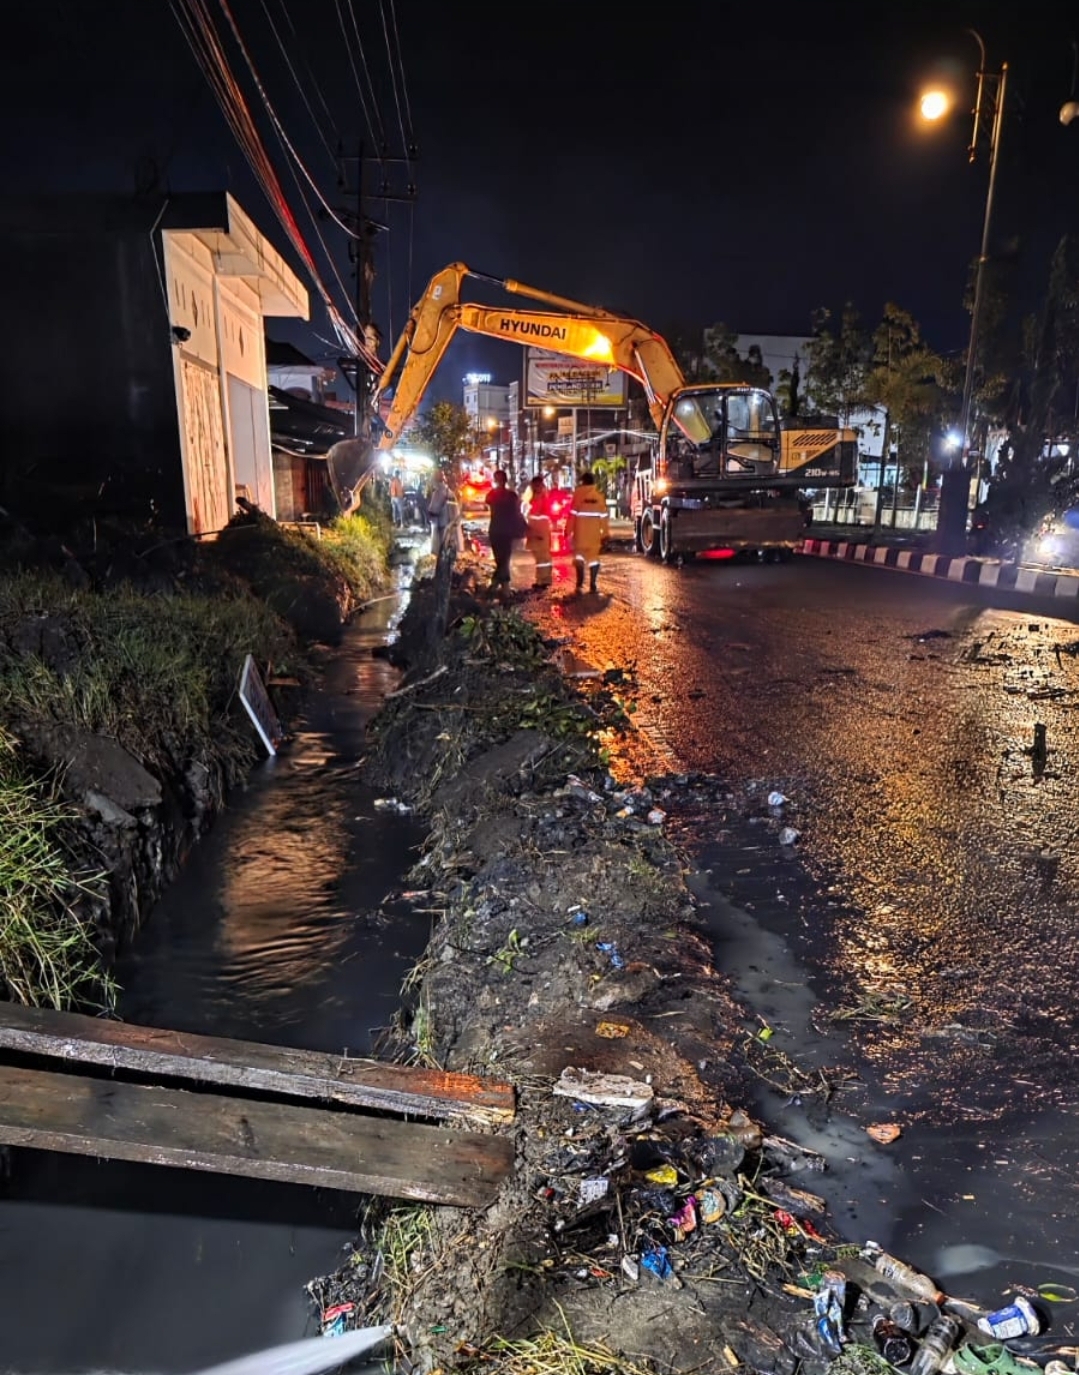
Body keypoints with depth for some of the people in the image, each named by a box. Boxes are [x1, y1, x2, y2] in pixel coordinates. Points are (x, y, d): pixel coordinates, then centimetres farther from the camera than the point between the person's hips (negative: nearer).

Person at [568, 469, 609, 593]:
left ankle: (580, 583, -14)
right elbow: (604, 515, 4)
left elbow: (572, 514, -6)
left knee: (579, 554, 6)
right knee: (594, 556, 7)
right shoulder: (599, 495, 4)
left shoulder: (578, 493, -3)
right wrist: (604, 533, 10)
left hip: (580, 531, -2)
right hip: (594, 532, 2)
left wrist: (570, 531, -2)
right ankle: (592, 585, 3)